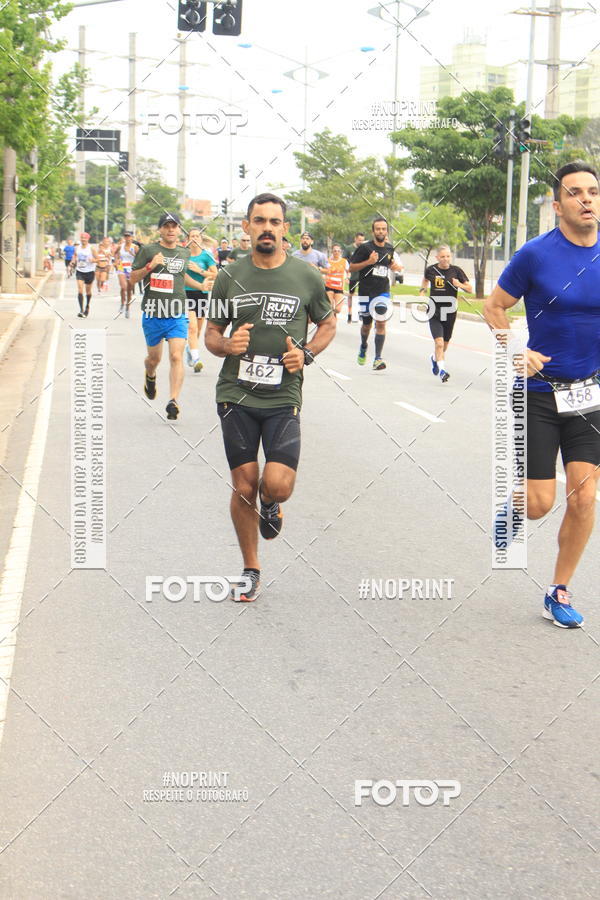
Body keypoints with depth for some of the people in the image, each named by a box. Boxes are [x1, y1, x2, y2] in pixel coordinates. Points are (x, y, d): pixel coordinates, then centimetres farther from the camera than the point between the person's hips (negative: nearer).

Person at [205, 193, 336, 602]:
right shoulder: (230, 276, 3)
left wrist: (306, 353, -5)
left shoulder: (306, 276, 1)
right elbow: (211, 333, 11)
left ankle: (269, 504, 25)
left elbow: (327, 325, 14)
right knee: (243, 487, 4)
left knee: (278, 485, -14)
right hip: (236, 395, 1)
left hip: (284, 398, -1)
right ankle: (251, 570, 22)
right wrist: (227, 345, -12)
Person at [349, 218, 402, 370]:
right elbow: (351, 267, -7)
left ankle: (378, 359, -14)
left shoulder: (389, 248, 6)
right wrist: (369, 262, -21)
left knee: (381, 323, -13)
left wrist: (394, 266, 1)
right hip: (366, 292, -2)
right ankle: (363, 347, 44)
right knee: (366, 324, 12)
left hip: (383, 292, 2)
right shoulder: (364, 247, -9)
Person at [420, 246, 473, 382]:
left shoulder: (456, 270, -3)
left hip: (450, 313, 2)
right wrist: (422, 290, 6)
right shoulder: (431, 270, -2)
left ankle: (435, 359, 46)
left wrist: (460, 285, -17)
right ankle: (442, 370, -18)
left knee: (445, 343, 17)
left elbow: (470, 290, 1)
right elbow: (425, 279, 23)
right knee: (439, 342, -17)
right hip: (434, 312, -2)